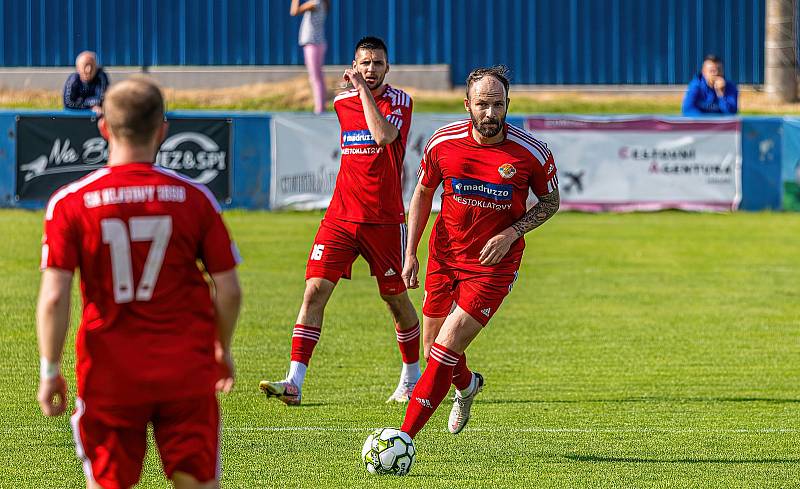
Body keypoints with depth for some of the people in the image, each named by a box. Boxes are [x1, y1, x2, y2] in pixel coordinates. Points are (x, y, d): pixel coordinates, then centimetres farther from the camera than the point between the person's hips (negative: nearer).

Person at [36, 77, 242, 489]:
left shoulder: (70, 203, -6)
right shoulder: (194, 197, -3)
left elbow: (54, 298, -11)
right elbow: (228, 291, 0)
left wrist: (50, 371, -1)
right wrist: (222, 349, 17)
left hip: (109, 377, 0)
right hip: (187, 373, 1)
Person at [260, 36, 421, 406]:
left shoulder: (399, 101, -5)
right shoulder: (342, 103, 9)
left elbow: (383, 136, -25)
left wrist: (363, 88, -19)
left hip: (385, 219, -3)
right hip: (341, 217, 3)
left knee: (396, 299, 8)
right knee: (315, 290, -10)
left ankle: (411, 377, 29)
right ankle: (294, 382, -15)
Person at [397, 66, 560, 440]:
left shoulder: (531, 152, -14)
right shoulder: (443, 142, -8)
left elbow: (550, 201, 3)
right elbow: (423, 192, 8)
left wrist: (511, 233, -13)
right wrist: (410, 252, 2)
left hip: (493, 265, -3)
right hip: (443, 258, 3)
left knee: (446, 349, -15)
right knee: (433, 351, 11)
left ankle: (405, 436, -9)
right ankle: (466, 386, 48)